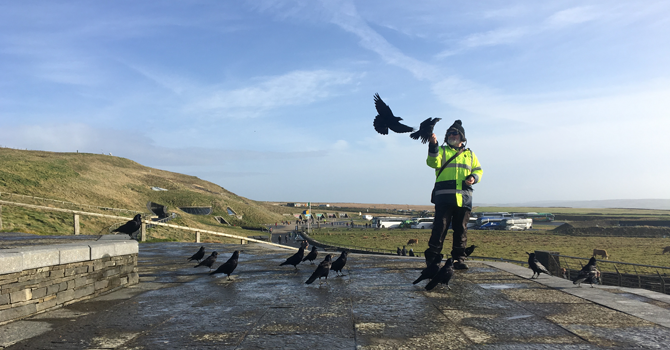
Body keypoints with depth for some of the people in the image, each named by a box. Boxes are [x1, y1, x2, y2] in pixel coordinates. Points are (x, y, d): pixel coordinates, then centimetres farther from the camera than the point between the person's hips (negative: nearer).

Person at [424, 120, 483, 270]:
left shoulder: (470, 154, 23)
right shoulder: (441, 150, 12)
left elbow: (478, 170, 22)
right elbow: (433, 162, -8)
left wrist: (474, 177, -1)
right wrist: (433, 145, -23)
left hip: (464, 197, 3)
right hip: (444, 195, -3)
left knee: (461, 229, 5)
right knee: (440, 227, -8)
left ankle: (459, 259, 13)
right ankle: (432, 257, -1)